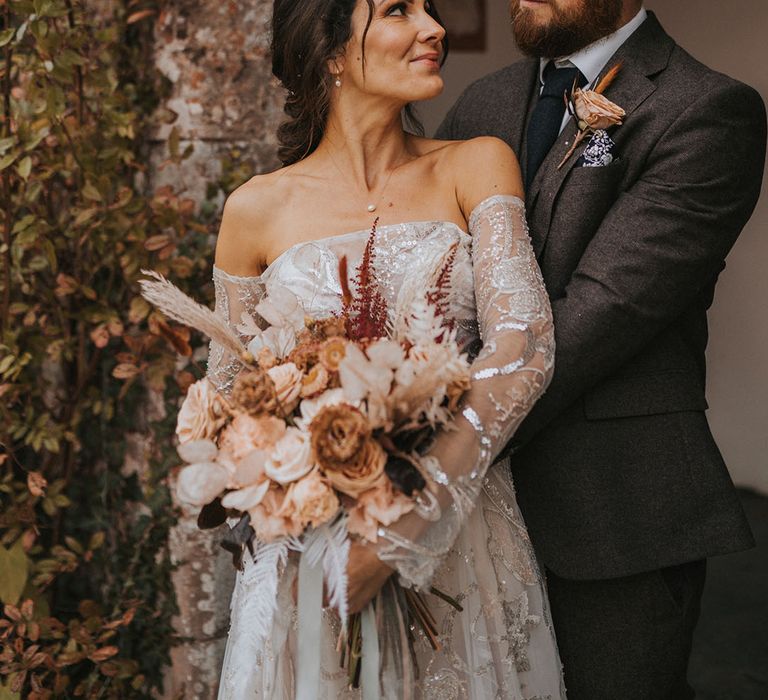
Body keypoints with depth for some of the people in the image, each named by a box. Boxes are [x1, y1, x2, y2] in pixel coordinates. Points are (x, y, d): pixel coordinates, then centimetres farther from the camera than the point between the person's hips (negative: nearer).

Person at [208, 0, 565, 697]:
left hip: (463, 533, 1)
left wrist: (394, 535, -24)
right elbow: (226, 392, 7)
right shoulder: (258, 209, -2)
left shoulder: (477, 167, -3)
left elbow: (523, 349, -15)